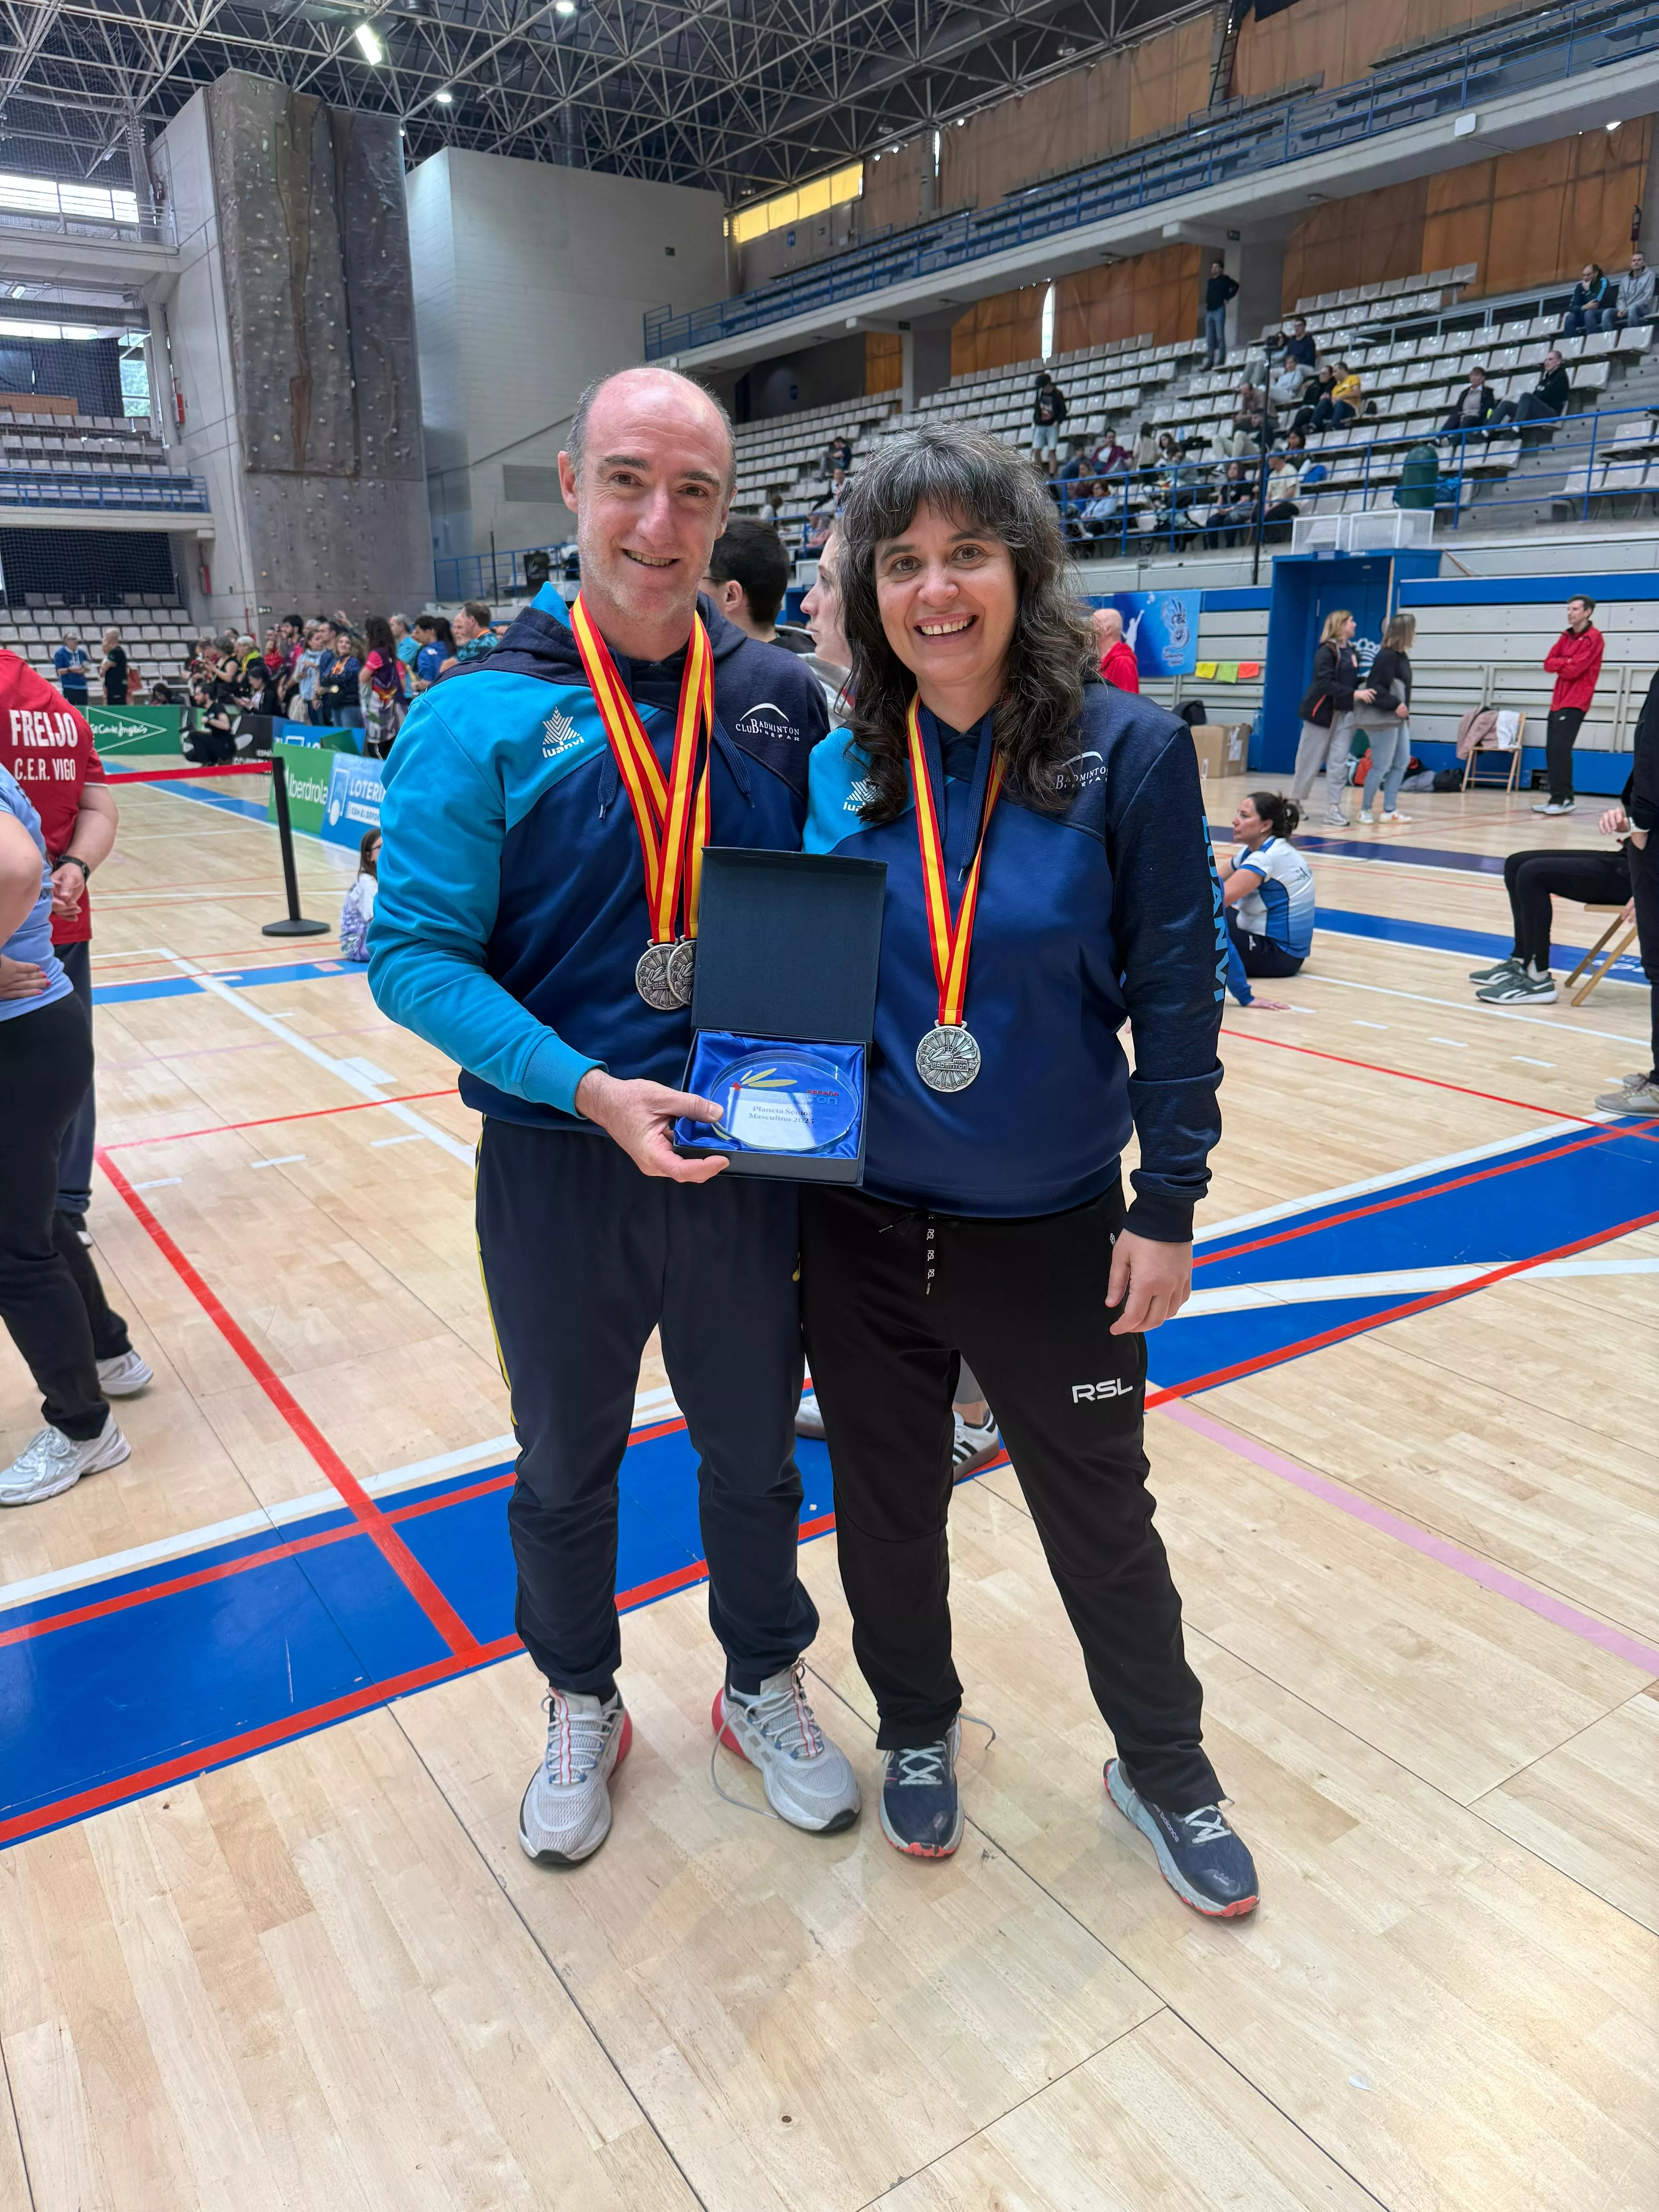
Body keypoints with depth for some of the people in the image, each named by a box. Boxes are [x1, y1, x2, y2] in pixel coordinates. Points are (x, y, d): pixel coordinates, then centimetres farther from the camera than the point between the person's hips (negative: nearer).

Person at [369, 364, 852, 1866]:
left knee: (756, 1456, 19)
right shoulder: (482, 718, -11)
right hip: (559, 1168, -2)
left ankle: (765, 1686, 46)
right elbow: (413, 954, -13)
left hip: (746, 1164, 2)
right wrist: (589, 1087, -24)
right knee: (566, 1472, 19)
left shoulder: (783, 699, -2)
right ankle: (583, 1708, 45)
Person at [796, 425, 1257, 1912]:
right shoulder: (838, 771, -2)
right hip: (863, 1229, 3)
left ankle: (1166, 1771, 43)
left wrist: (1168, 1206, -8)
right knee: (886, 1507, 19)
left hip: (1054, 1232, -2)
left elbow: (1176, 990, -8)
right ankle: (918, 1728, 47)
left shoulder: (1129, 751, -11)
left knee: (1100, 1522, 16)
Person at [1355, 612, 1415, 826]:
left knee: (1402, 763, 10)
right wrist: (1395, 705, -25)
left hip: (1399, 718, 10)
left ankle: (1389, 810, 14)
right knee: (1382, 766, -5)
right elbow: (1376, 688, -21)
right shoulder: (1387, 657, -15)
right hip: (1384, 719, -10)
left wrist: (1405, 713, 15)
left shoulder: (1401, 656, 12)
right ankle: (1365, 810, 7)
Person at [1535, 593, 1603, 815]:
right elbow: (1548, 664, 7)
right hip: (1558, 701, 8)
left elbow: (1573, 670, -17)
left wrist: (1559, 664, 0)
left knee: (1560, 749, -15)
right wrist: (1566, 663, -10)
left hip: (1575, 703, -8)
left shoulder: (1593, 638, -8)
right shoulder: (1566, 637, 16)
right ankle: (1557, 798, 11)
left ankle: (1563, 800, -13)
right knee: (1552, 750, 5)